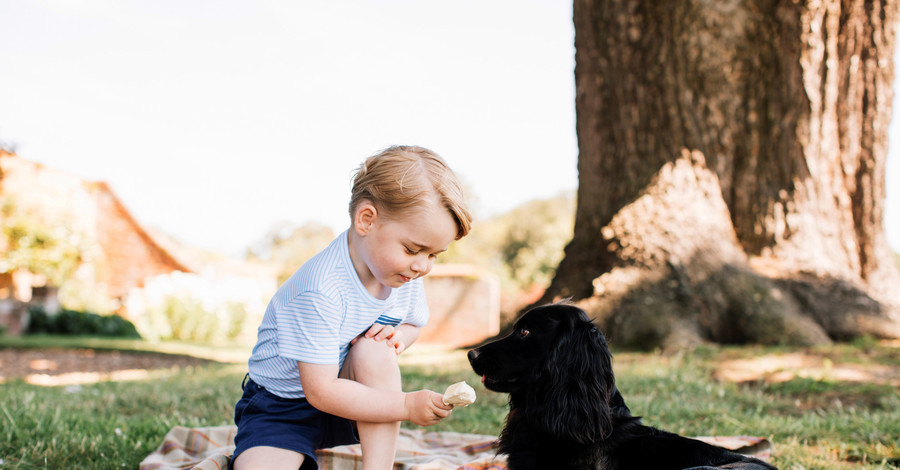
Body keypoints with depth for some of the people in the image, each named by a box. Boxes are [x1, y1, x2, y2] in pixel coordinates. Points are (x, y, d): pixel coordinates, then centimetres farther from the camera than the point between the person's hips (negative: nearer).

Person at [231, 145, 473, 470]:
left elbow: (413, 323, 14)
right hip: (283, 407, -6)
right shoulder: (320, 291, -31)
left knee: (374, 349, -28)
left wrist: (399, 336, -12)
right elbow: (320, 391, -29)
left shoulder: (405, 273, -8)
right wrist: (407, 406, -29)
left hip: (348, 392, 6)